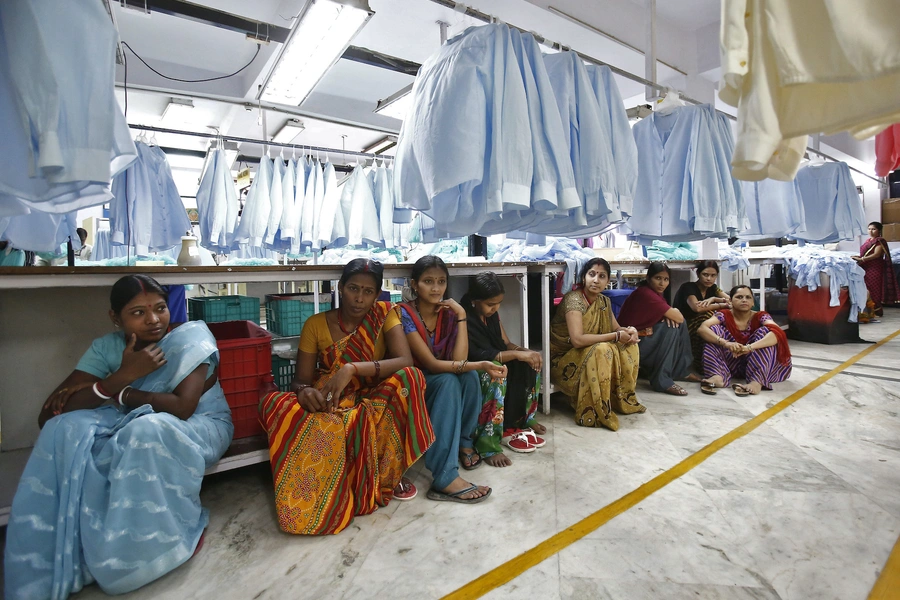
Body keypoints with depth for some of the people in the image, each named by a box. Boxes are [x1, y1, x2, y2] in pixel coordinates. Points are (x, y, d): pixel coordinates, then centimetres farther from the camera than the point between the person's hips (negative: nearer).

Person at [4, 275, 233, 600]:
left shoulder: (191, 334, -16)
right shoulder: (106, 347, -4)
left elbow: (182, 407, -25)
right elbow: (48, 416, -13)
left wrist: (114, 392, -15)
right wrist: (123, 376, -26)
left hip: (199, 426, -4)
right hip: (130, 427, 5)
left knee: (149, 430, -36)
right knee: (66, 430, -21)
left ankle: (178, 532, -12)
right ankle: (49, 562, -9)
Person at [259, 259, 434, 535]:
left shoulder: (385, 315, -5)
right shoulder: (316, 324, -3)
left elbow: (405, 361, -20)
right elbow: (300, 379, -2)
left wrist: (353, 369, -32)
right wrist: (304, 391, -28)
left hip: (375, 401, 0)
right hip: (329, 405, 1)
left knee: (408, 378, -31)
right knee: (274, 405, -29)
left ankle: (391, 473, -11)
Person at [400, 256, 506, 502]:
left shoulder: (448, 313, -6)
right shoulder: (405, 314, -21)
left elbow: (459, 359, -18)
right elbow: (431, 364, -27)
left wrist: (461, 315, -21)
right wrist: (481, 365, -34)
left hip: (444, 382, 4)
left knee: (470, 376, -27)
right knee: (448, 380, -34)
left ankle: (464, 440, -3)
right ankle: (445, 478, -36)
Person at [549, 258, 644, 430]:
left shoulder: (603, 301, 1)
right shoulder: (574, 300, -23)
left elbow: (616, 328, 11)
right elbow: (577, 339, -33)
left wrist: (629, 331, -14)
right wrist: (616, 336, -26)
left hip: (588, 352, 8)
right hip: (563, 359, -8)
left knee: (629, 345, -3)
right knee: (601, 350, -31)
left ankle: (622, 399, 8)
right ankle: (592, 413, -22)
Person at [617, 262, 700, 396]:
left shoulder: (655, 292, 6)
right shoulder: (645, 293, -22)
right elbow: (678, 317, -21)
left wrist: (669, 313, -12)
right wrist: (674, 311, 2)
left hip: (647, 336, 9)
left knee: (679, 324, 4)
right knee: (672, 327, -20)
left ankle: (681, 370, 13)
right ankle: (661, 380, -16)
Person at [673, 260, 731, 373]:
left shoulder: (712, 288, 7)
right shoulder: (688, 287, -14)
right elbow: (697, 307, -33)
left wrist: (713, 299, -23)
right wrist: (722, 305, -22)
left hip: (700, 330, 6)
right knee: (708, 313, -28)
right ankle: (701, 363, -24)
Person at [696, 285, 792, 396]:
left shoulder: (761, 316, -7)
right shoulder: (724, 315, -5)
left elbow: (777, 333, -29)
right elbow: (702, 328, -24)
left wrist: (749, 347, -45)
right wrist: (726, 343, -40)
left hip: (758, 364, 0)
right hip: (732, 364, 1)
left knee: (764, 331, -22)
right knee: (715, 330, -15)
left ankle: (757, 381, -37)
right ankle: (718, 375, -35)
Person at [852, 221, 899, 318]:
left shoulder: (879, 241, -8)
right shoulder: (868, 240, 15)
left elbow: (876, 254, -19)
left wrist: (861, 259, -24)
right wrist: (859, 257, -1)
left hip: (875, 269, -8)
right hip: (867, 268, 8)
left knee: (874, 289, -4)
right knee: (868, 289, 10)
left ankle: (877, 311, 3)